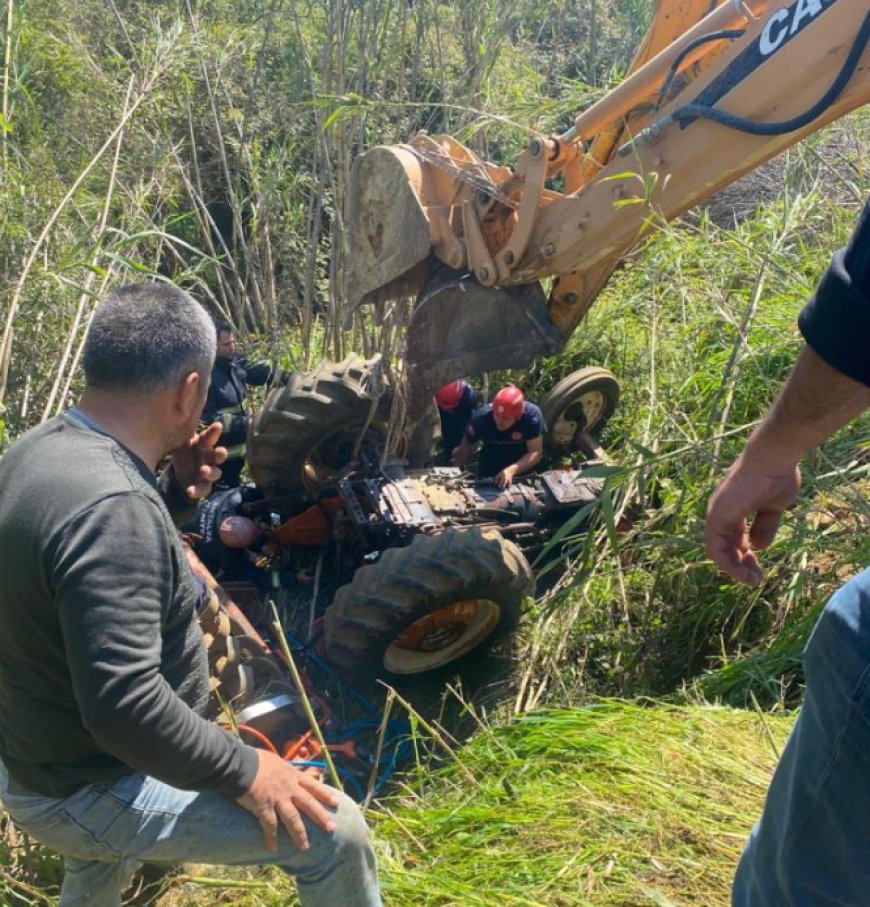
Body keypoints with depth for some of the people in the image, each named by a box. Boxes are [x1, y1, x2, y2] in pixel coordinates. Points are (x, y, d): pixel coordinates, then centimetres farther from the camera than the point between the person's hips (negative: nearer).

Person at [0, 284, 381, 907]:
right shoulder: (113, 505, -34)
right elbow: (124, 705, -37)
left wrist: (173, 494, 0)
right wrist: (244, 772, -24)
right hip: (84, 794, -10)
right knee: (333, 830, -12)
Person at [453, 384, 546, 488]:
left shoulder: (532, 415, -30)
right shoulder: (481, 417, -27)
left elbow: (536, 453, -28)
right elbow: (465, 448, -14)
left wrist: (512, 470, -41)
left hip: (522, 469, 0)